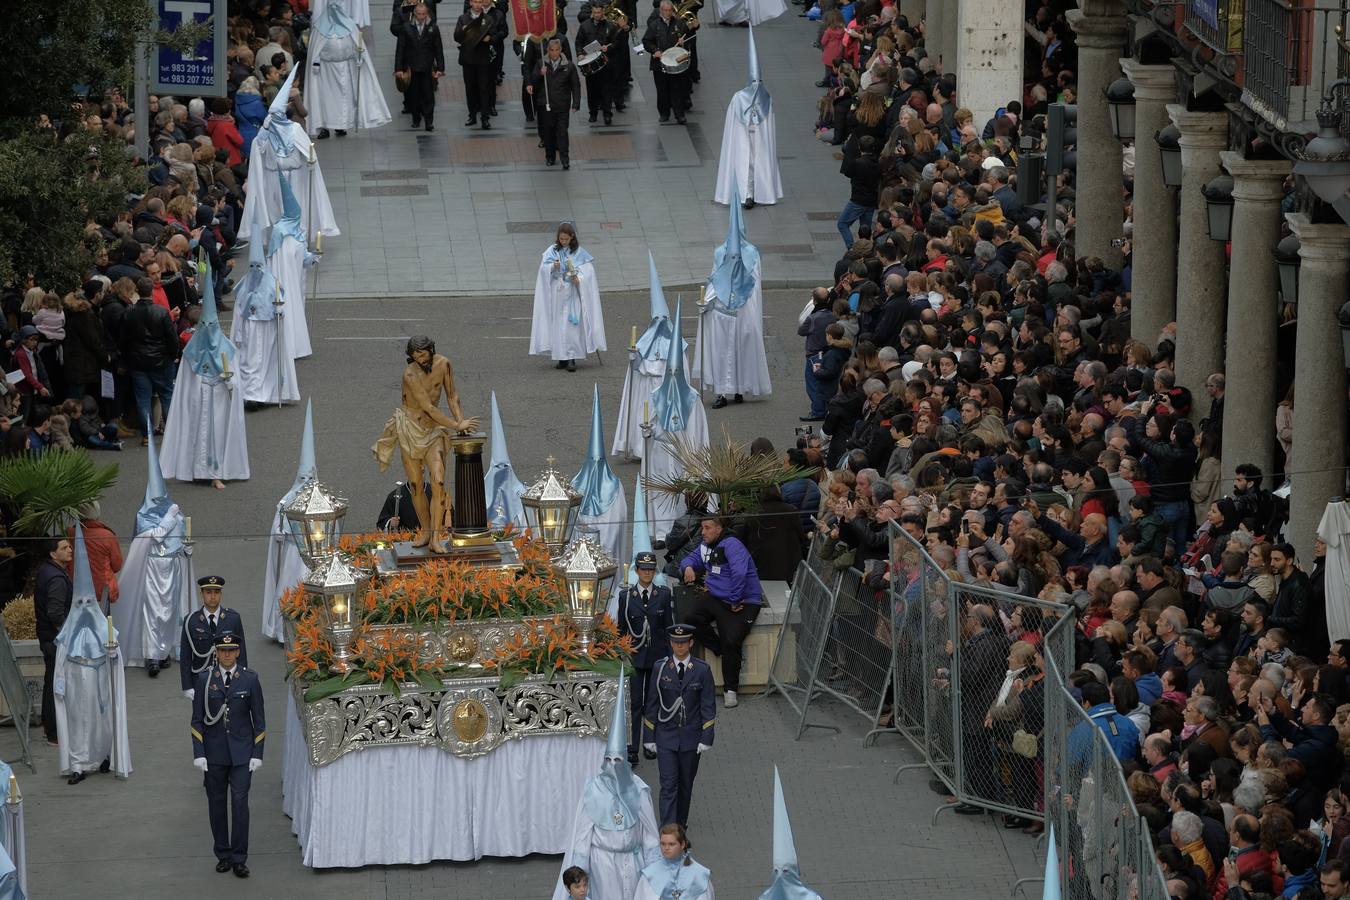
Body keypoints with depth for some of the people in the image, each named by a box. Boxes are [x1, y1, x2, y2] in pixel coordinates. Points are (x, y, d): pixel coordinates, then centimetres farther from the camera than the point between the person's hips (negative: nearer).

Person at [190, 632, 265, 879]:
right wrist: (199, 754, -5)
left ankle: (239, 858, -1)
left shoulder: (250, 679, -2)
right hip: (214, 753, 1)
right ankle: (223, 855, 19)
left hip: (241, 752, -1)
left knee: (240, 802, -7)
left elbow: (259, 719, 3)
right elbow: (197, 719, 2)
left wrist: (257, 754, -2)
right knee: (217, 803, 7)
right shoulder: (205, 679, -1)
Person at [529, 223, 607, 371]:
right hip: (556, 293, 2)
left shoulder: (579, 252, 1)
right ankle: (561, 358, 7)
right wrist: (553, 267, -24)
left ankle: (572, 358, -11)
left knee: (572, 325, -9)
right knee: (558, 324, 1)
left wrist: (579, 279, -18)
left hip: (573, 294, -2)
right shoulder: (552, 251, 4)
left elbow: (588, 270, 0)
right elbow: (544, 268, -3)